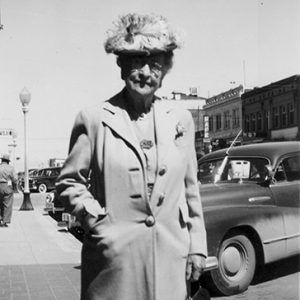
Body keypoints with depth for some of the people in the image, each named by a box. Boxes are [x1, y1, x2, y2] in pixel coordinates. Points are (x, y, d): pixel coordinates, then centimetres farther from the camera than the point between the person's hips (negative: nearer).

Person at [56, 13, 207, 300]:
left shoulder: (181, 119, 6)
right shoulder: (93, 119, -3)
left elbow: (190, 188, 10)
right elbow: (68, 182, 4)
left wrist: (197, 245, 8)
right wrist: (95, 220, -9)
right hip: (113, 259, -2)